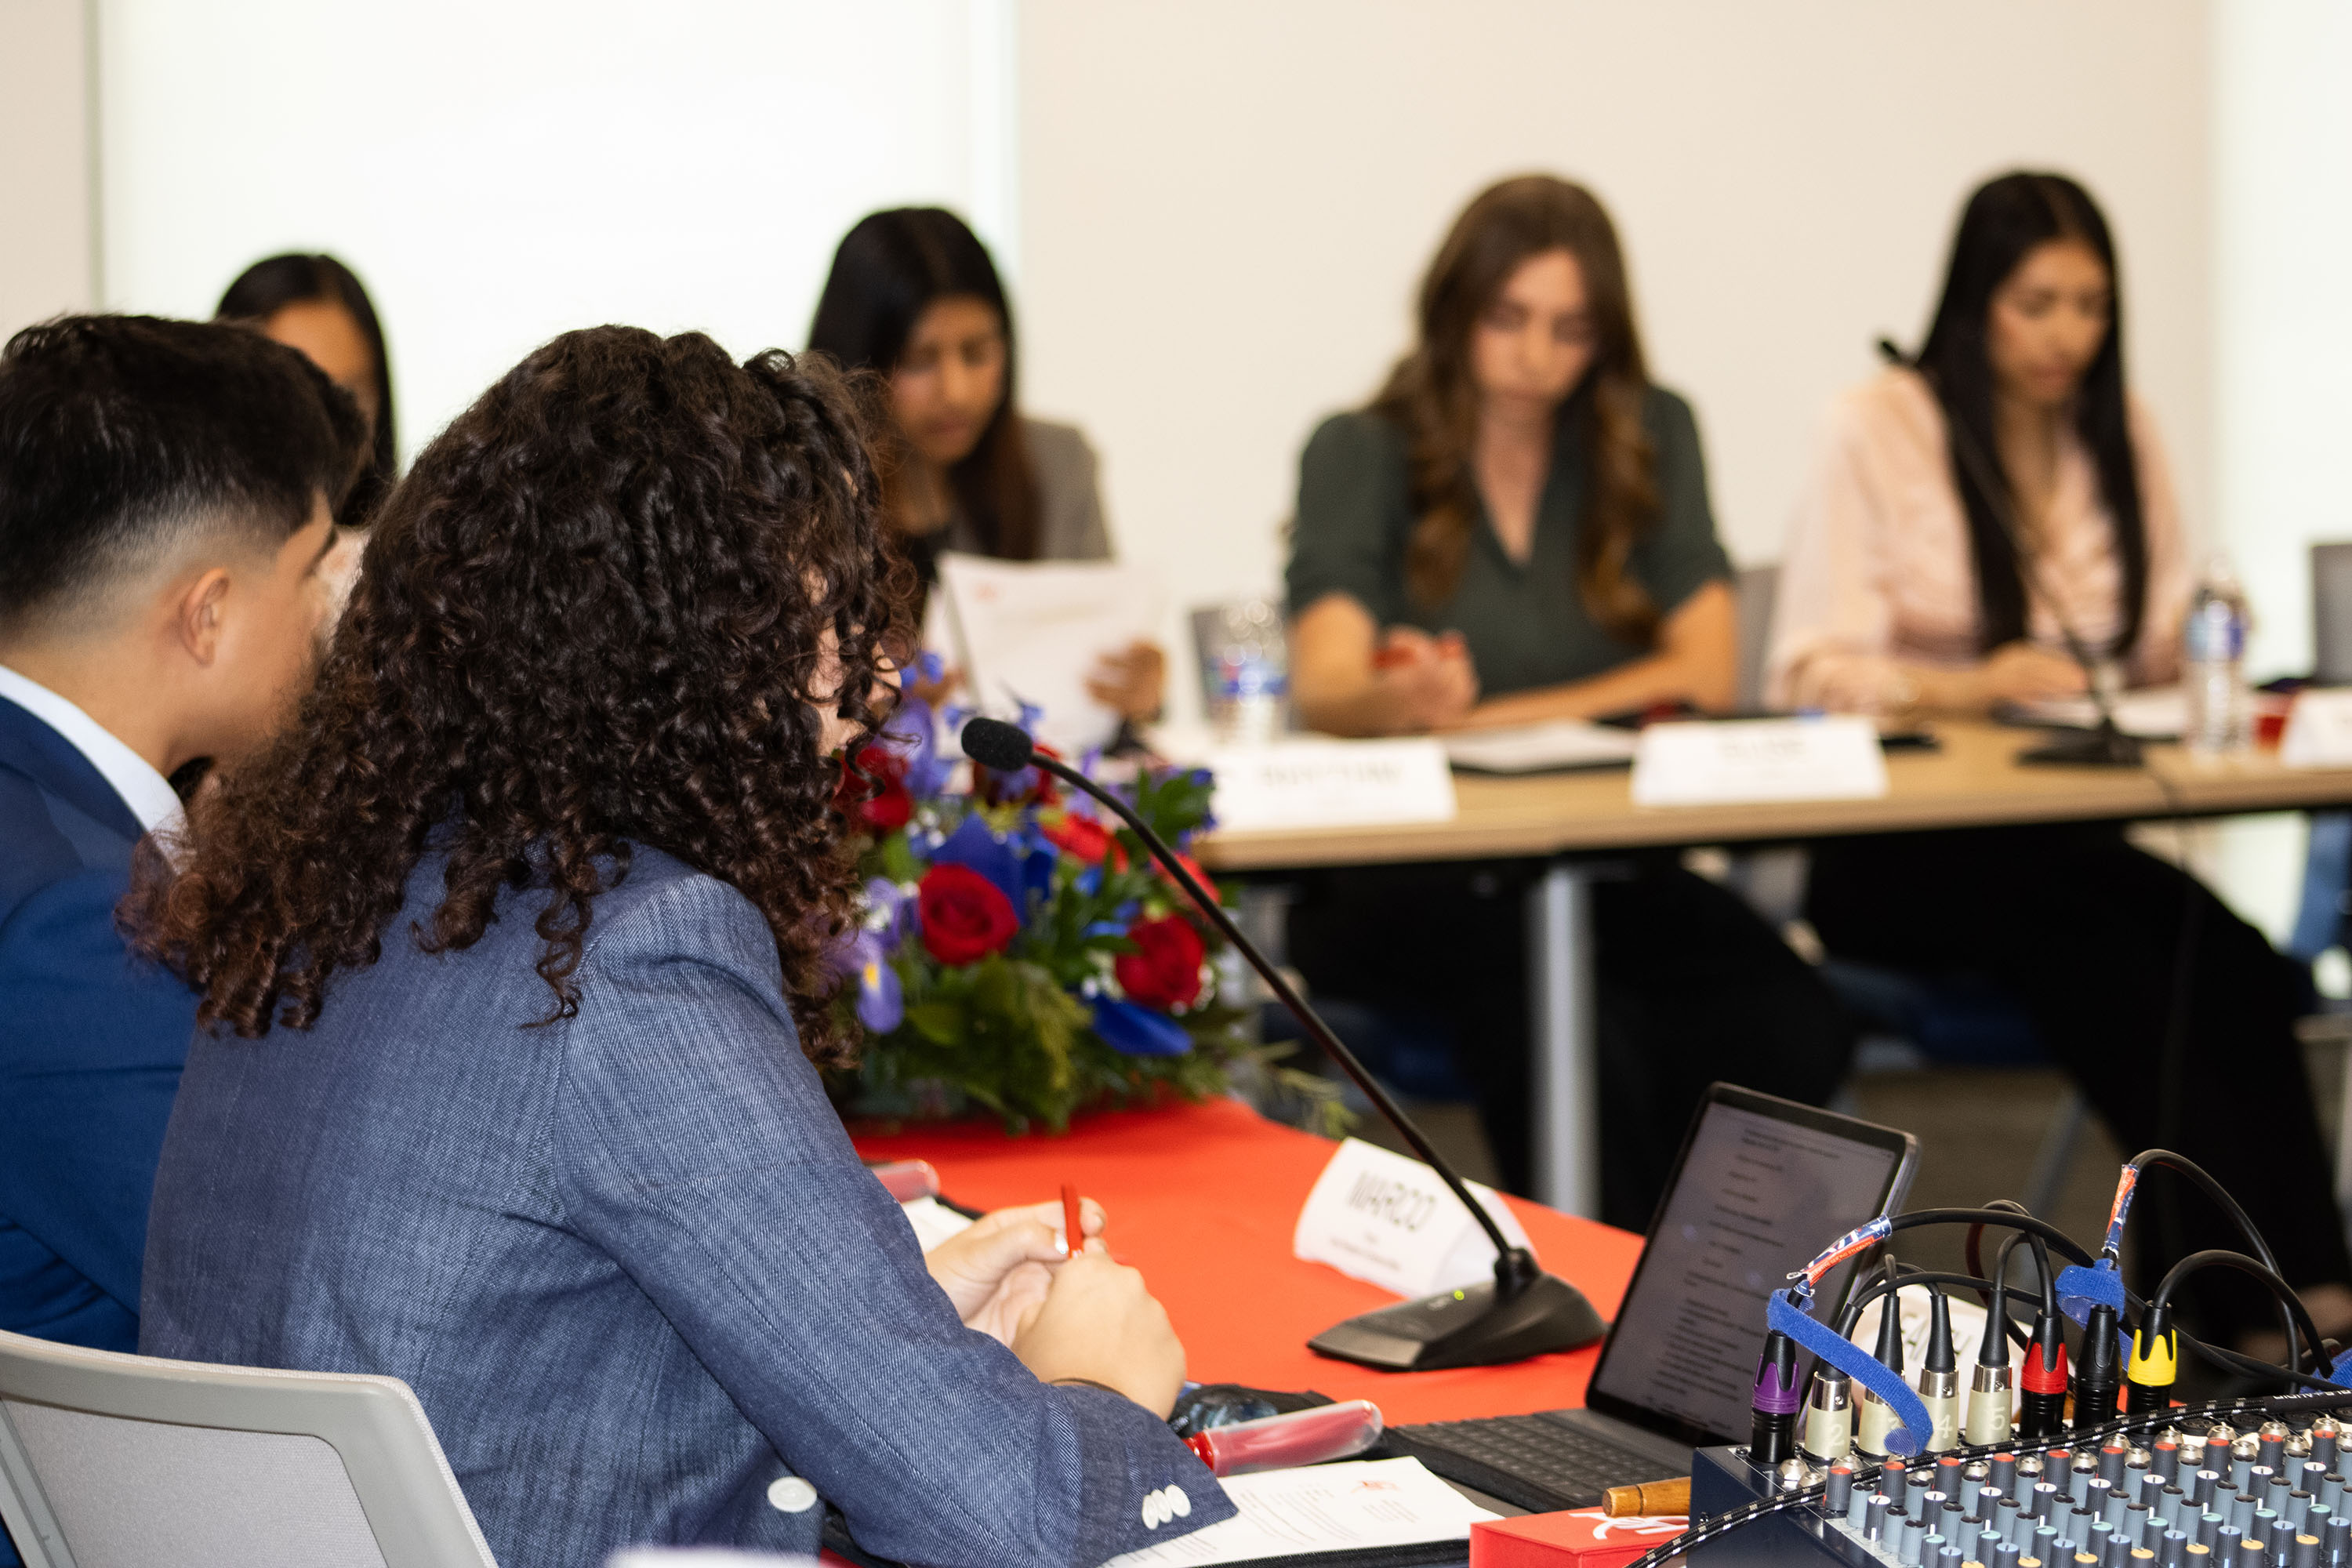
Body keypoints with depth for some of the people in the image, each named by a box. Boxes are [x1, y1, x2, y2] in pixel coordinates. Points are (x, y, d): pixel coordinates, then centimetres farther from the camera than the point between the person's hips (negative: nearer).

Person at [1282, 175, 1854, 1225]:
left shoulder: (1649, 436, 12)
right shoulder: (1364, 454, 4)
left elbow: (1701, 674, 2)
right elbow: (1326, 689, -11)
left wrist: (1475, 715, -8)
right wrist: (1400, 700, -35)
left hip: (1605, 868, 3)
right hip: (1396, 878, -2)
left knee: (1787, 1021, -29)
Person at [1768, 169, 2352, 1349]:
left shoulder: (2122, 437, 16)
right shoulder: (1879, 430, 0)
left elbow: (2157, 656, 16)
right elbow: (1810, 671, -8)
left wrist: (2198, 645, -9)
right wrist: (1969, 688, -26)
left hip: (2068, 835, 4)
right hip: (1895, 850, -4)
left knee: (2217, 956, -31)